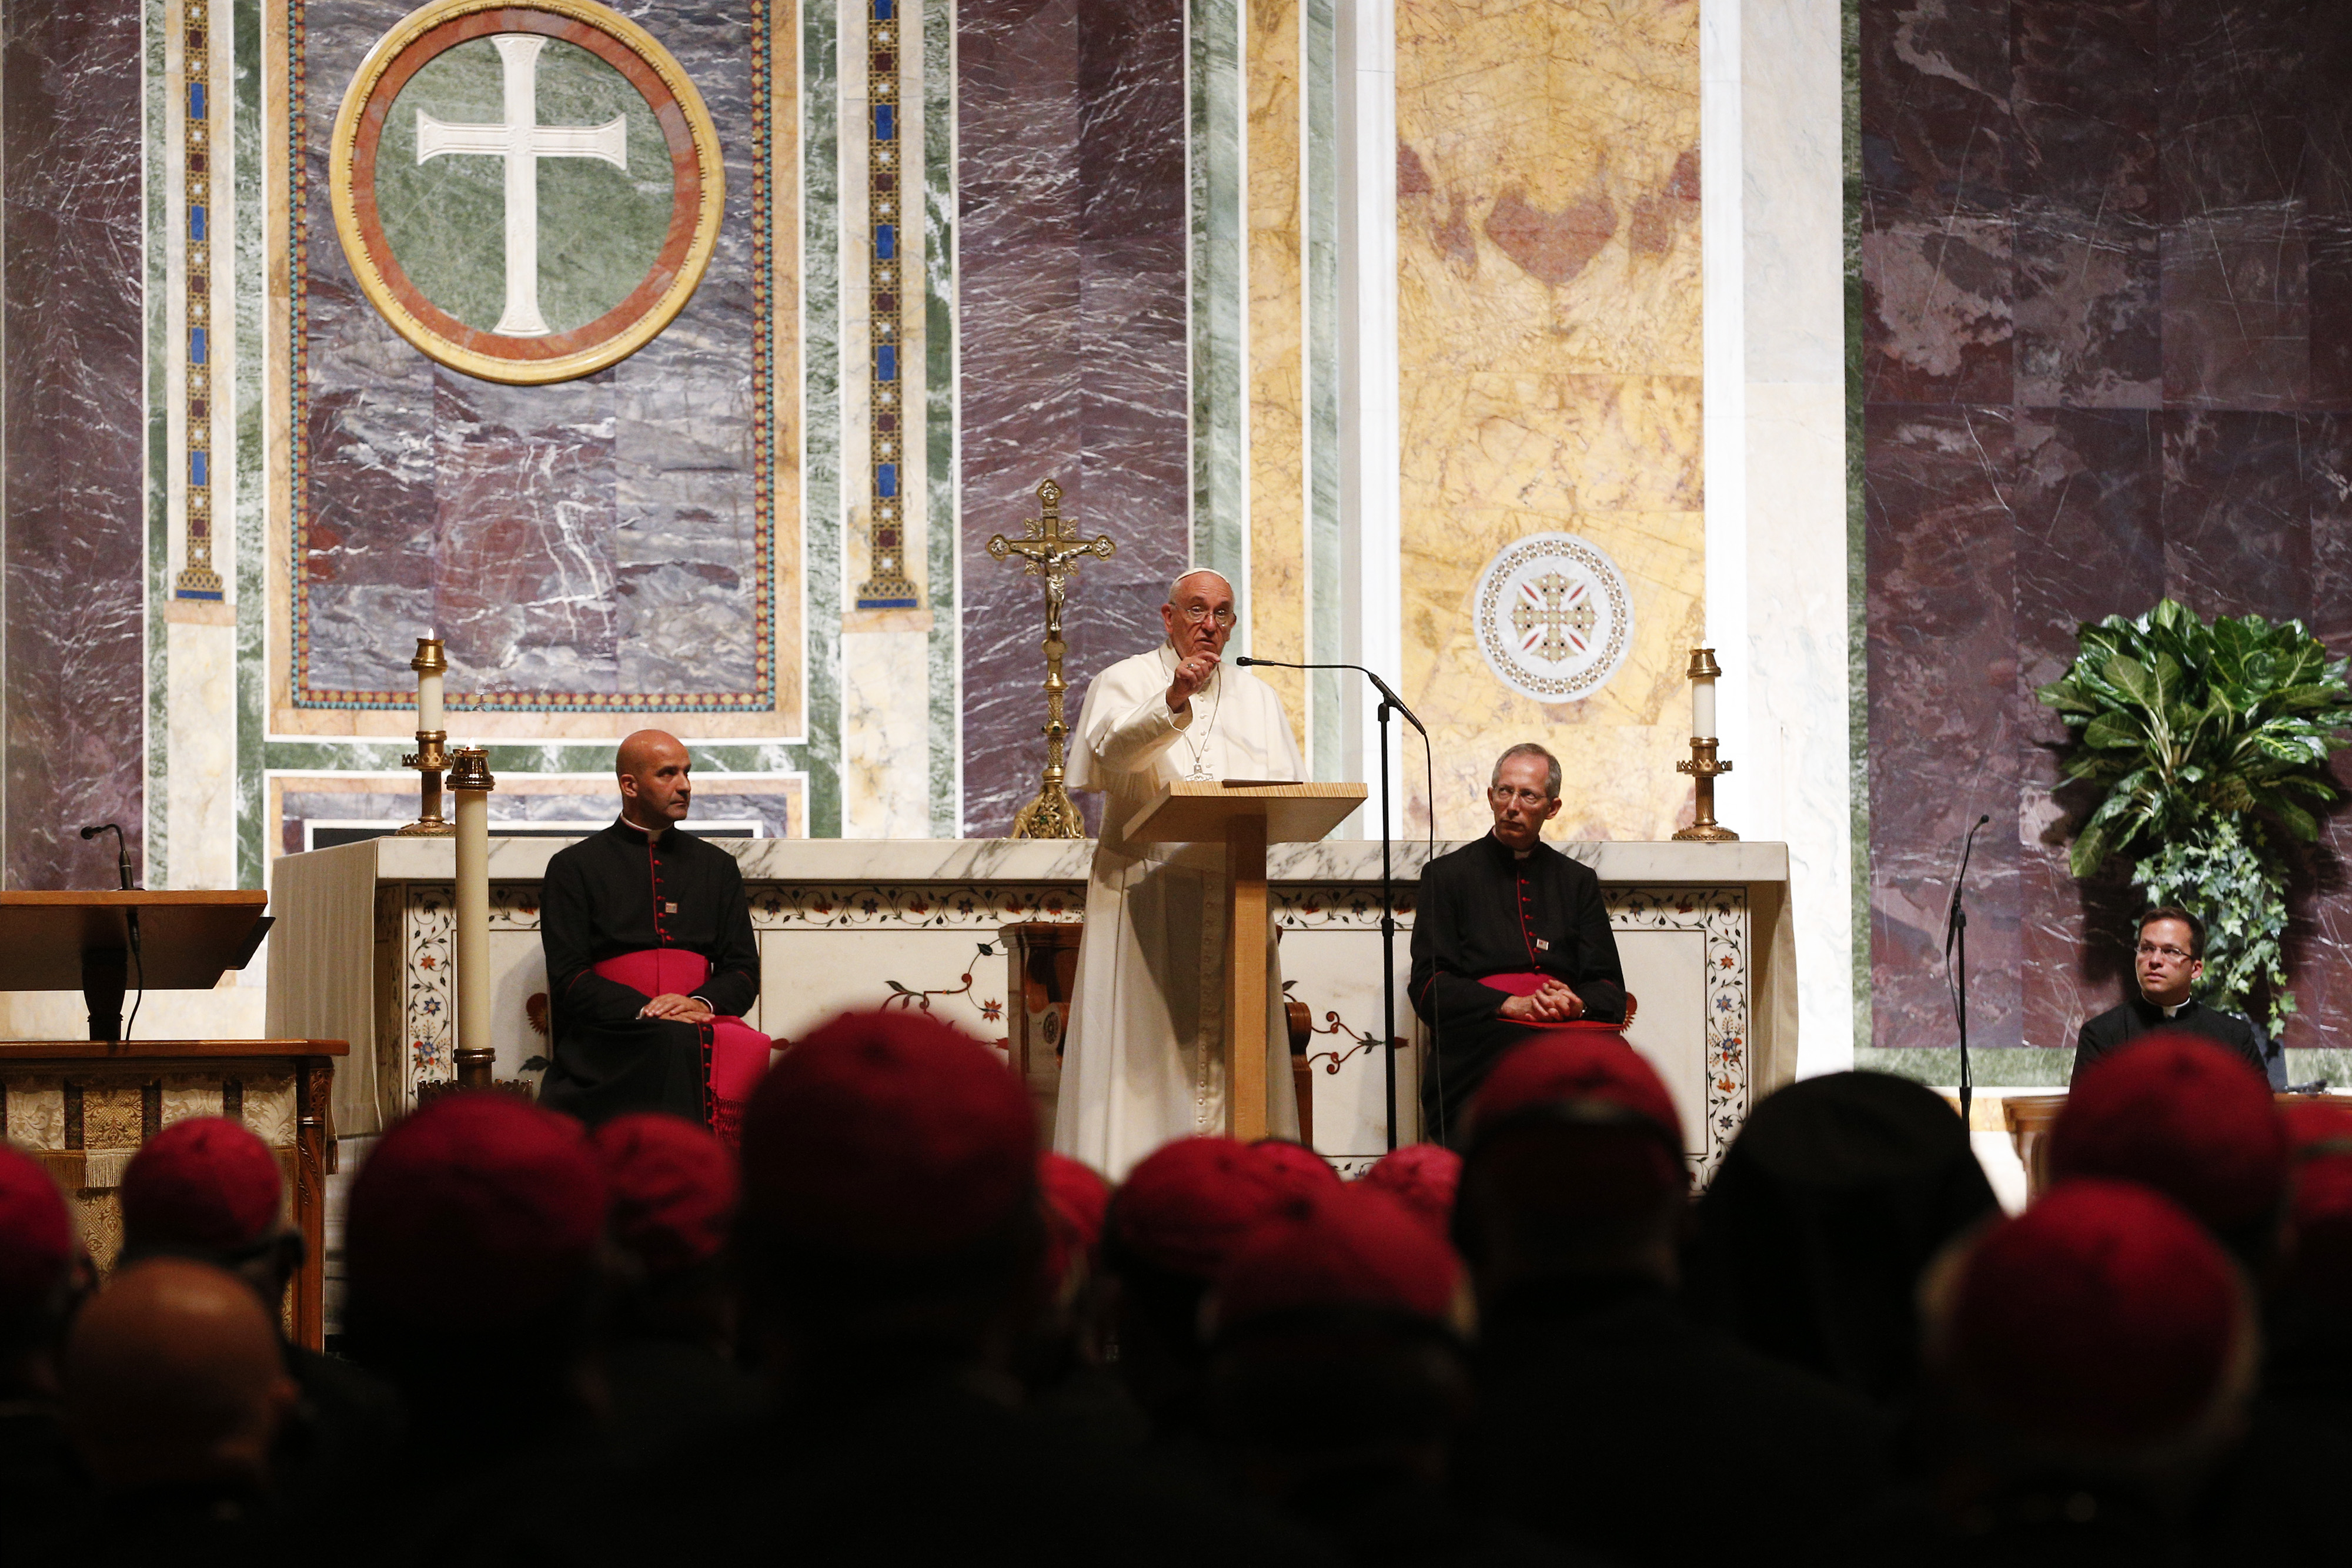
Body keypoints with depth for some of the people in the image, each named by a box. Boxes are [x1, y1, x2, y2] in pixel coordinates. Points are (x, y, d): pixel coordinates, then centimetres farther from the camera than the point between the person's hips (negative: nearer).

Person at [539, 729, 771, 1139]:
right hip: (608, 1036, -3)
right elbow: (569, 979, 2)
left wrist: (702, 1002, -7)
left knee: (747, 1049, -33)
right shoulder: (574, 867, 12)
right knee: (681, 1044, -37)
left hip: (702, 1022, 3)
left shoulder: (717, 866, 24)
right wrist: (645, 1011, -14)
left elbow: (744, 971, 17)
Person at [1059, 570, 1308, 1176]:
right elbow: (1113, 749, -16)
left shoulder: (1258, 697, 18)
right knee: (1144, 1044, -7)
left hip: (1234, 892, 4)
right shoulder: (1124, 683, 5)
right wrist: (1172, 701, -32)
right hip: (1144, 892, -4)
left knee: (1229, 1045, 0)